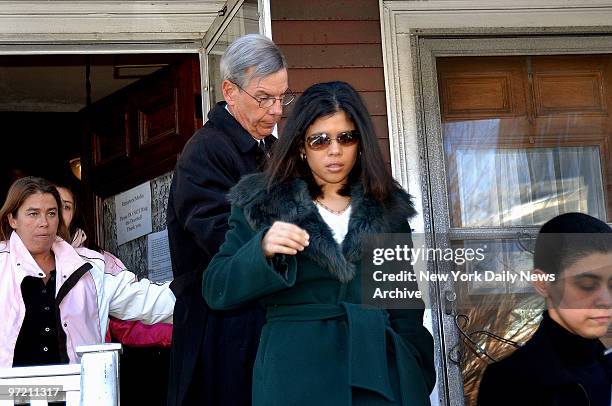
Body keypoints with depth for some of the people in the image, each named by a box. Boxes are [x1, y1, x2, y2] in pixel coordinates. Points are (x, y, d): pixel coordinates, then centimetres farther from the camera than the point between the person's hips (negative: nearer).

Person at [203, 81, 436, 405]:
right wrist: (262, 250, -18)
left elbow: (406, 309, 11)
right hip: (296, 375, -2)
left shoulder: (389, 209, 10)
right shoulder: (261, 205, 4)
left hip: (379, 371, 2)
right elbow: (215, 290, -1)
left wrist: (416, 378, 0)